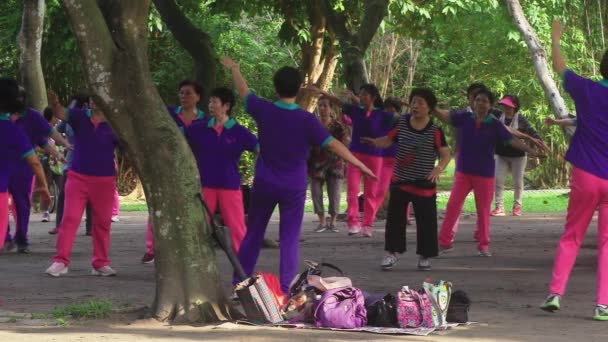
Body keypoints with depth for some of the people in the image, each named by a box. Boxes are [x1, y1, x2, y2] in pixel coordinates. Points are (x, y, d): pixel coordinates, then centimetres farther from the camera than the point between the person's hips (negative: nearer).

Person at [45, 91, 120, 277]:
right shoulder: (80, 117, 0)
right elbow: (61, 113, -16)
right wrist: (54, 104, -38)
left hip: (104, 180, 0)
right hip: (78, 177, 0)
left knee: (102, 223, 8)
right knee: (70, 218, -6)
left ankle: (101, 263, 19)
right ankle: (61, 261, -5)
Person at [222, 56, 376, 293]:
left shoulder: (264, 111, -7)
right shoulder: (306, 120, -14)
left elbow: (243, 91, 11)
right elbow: (333, 144, -13)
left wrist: (233, 68, 30)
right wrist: (361, 165, -7)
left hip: (264, 184, 2)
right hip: (293, 188, -2)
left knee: (253, 235, 14)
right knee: (289, 240, 2)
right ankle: (285, 289, -1)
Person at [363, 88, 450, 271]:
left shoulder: (435, 130, -9)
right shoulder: (402, 122, 2)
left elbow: (445, 154, -8)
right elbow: (388, 140, 9)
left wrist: (438, 169, -26)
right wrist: (374, 142, -12)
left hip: (424, 184, -3)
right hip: (400, 181, 3)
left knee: (426, 220, 2)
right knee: (395, 218, 6)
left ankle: (424, 256, 14)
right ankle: (392, 253, 15)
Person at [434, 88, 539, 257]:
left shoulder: (495, 125, -5)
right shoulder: (465, 118, -2)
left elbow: (511, 140, -7)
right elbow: (445, 116, -7)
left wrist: (530, 151, -15)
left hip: (485, 173, -1)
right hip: (463, 171, 1)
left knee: (483, 210, 6)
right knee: (453, 206, -4)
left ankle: (483, 245, 17)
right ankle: (444, 242, 1)